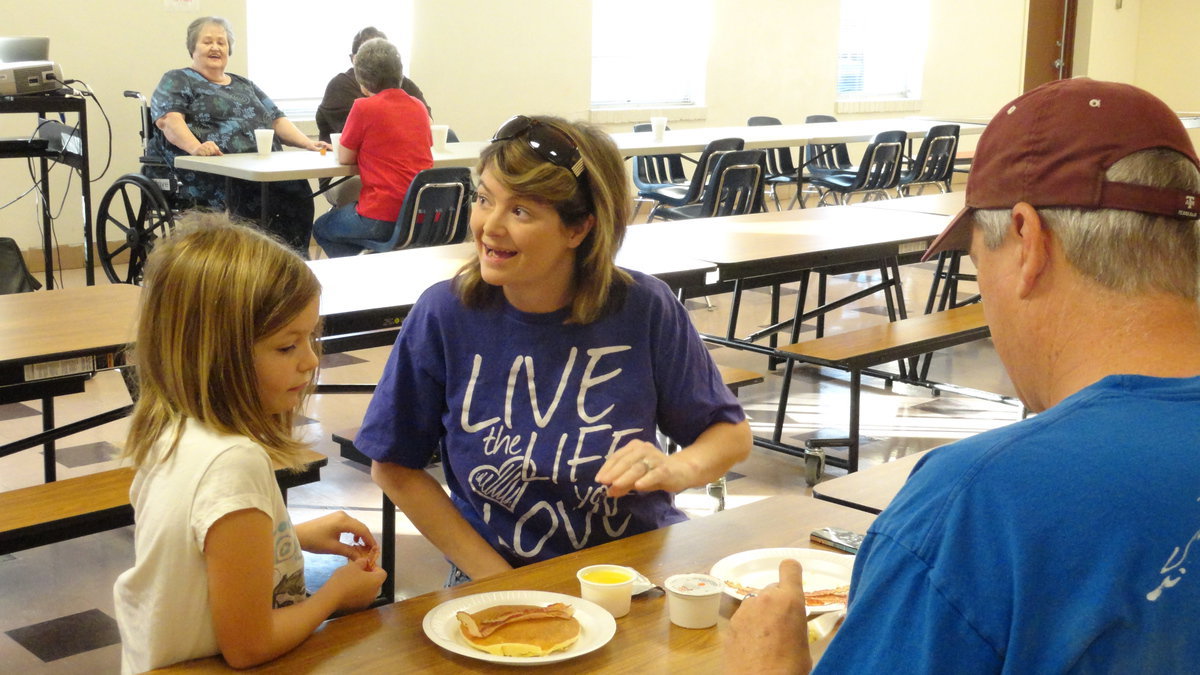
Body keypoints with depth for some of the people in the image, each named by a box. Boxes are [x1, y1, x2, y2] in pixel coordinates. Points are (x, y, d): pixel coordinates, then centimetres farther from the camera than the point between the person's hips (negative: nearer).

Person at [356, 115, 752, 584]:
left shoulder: (644, 309, -7)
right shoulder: (444, 314, -8)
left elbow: (732, 434, 4)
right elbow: (394, 467, 0)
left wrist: (679, 468, -18)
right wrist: (494, 577, -6)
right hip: (499, 575, 0)